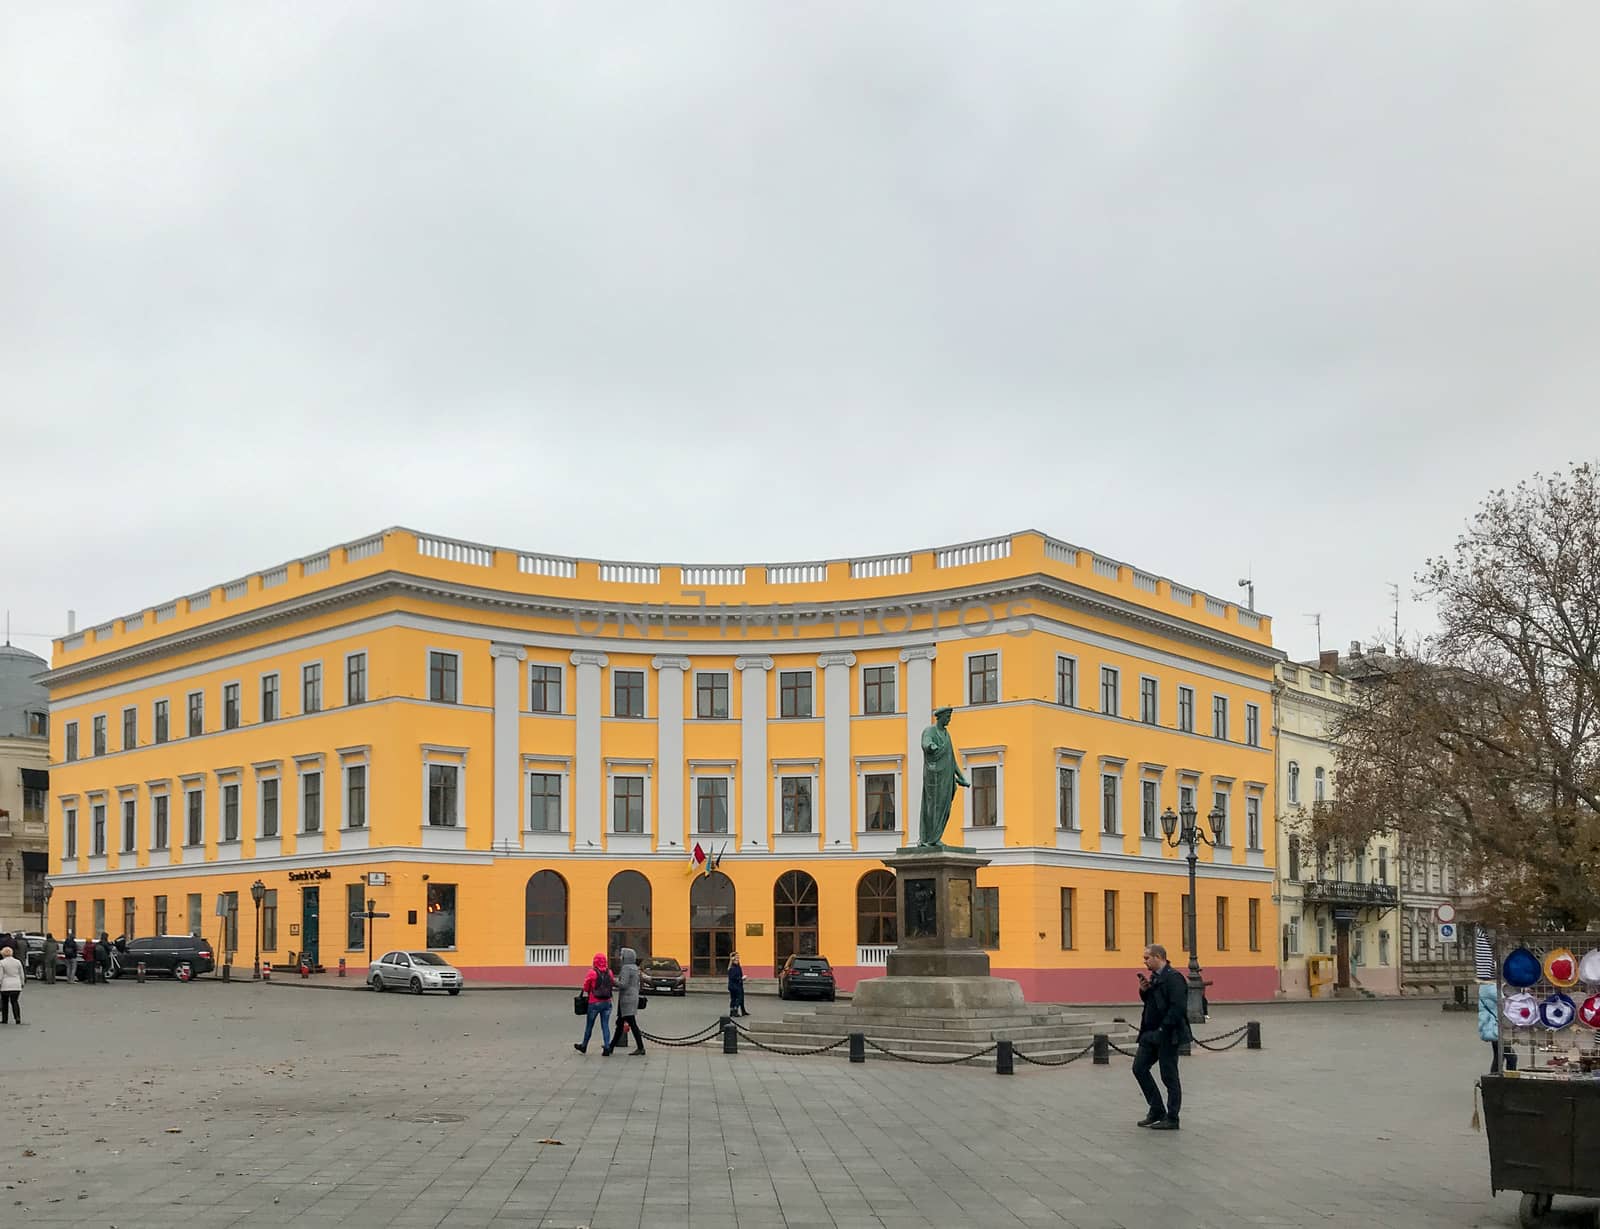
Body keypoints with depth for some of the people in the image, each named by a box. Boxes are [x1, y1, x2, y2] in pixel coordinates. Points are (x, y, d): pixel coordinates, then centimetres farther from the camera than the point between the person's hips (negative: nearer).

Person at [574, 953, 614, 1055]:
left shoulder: (592, 973, -11)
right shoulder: (609, 972, -1)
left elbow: (585, 987, -3)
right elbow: (612, 984, 6)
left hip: (595, 1003, -3)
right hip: (607, 1002, 3)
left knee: (589, 1025, 12)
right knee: (605, 1026, 5)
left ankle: (584, 1046, 26)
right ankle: (607, 1048, -2)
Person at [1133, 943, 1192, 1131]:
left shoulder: (1174, 978, -17)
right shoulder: (1154, 977, 13)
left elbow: (1178, 1007, -24)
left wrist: (1163, 1030, -22)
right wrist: (1143, 990, 3)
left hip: (1167, 1035, -10)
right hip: (1151, 1033, 10)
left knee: (1169, 1076, 0)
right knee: (1139, 1068, 10)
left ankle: (1171, 1119, 10)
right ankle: (1156, 1110, 20)